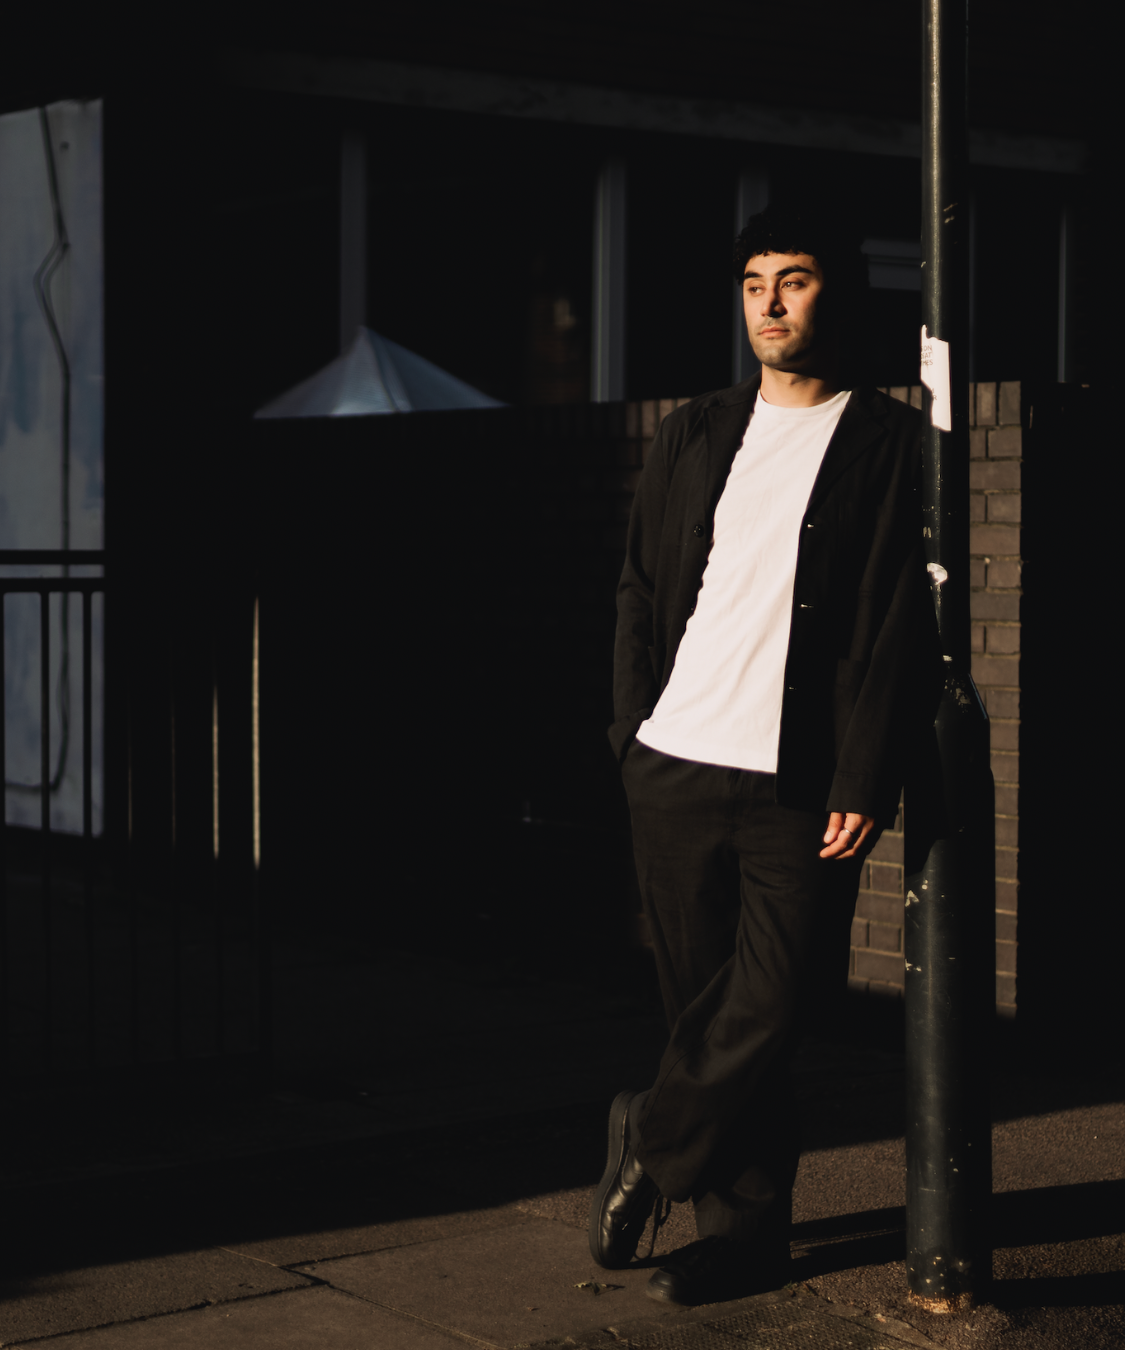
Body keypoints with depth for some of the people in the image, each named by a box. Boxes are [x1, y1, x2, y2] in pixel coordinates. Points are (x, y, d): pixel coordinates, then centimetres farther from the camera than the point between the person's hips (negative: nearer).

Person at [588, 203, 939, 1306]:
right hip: (677, 765, 4)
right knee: (706, 1005, 7)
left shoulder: (886, 443, 0)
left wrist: (864, 783, -12)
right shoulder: (693, 436, 14)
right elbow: (641, 593, 16)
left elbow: (900, 627, -5)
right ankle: (744, 1233, 20)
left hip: (802, 788, -3)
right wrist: (632, 736, 7)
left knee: (764, 1016, -6)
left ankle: (653, 1147, 16)